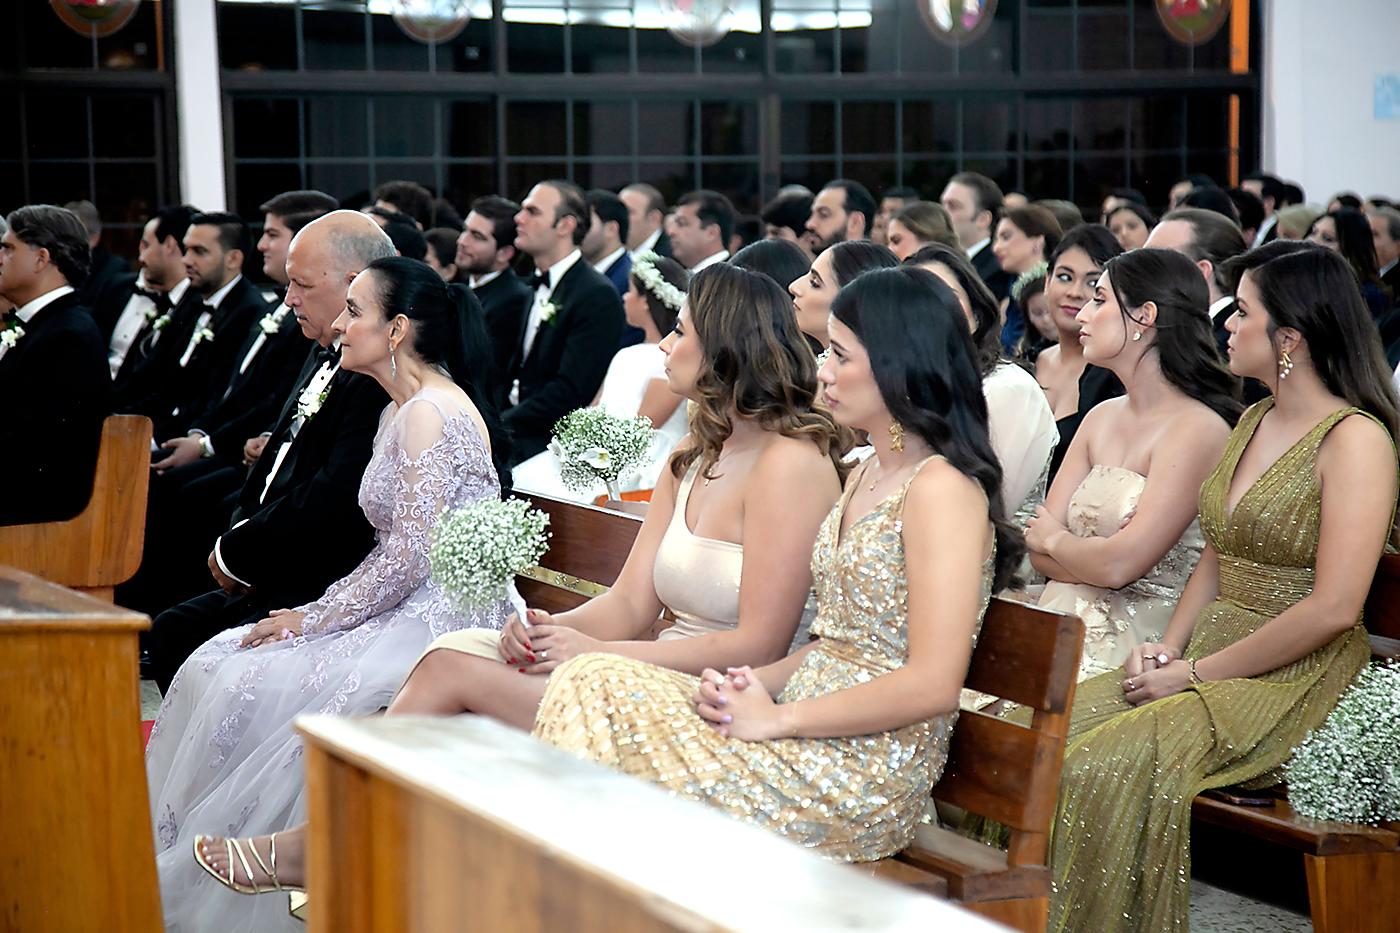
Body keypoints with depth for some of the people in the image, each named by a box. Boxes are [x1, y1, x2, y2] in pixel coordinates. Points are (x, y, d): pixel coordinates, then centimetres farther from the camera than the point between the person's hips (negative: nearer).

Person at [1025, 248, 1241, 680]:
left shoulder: (1197, 429, -10)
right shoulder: (1102, 418, 15)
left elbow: (1118, 565, -17)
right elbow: (1039, 553, 10)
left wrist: (1054, 538, 2)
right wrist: (1092, 554, -9)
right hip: (1067, 625, 7)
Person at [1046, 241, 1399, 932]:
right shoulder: (1252, 422, 15)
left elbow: (1333, 609, -19)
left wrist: (1196, 673, -15)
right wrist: (1167, 647, 2)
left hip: (1292, 683, -8)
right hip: (1206, 661, 8)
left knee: (1109, 766, -28)